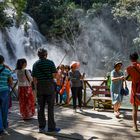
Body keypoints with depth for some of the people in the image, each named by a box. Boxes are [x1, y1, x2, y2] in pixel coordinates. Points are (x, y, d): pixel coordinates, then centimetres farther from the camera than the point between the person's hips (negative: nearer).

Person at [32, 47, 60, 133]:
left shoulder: (35, 64, 6)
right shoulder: (50, 62, -5)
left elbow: (34, 78, 4)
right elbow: (54, 75, -10)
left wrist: (37, 87, 15)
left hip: (40, 87, 4)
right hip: (50, 86, -4)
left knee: (40, 107, 8)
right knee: (50, 107, 1)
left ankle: (41, 127, 13)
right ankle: (51, 127, 5)